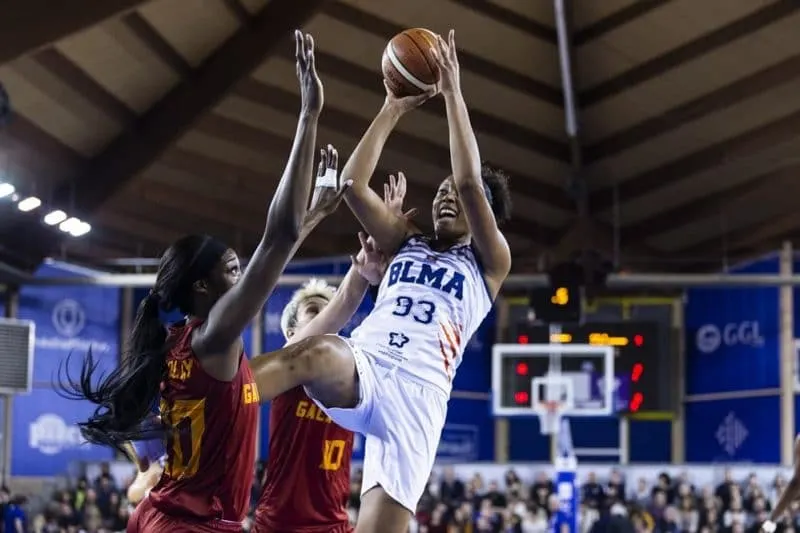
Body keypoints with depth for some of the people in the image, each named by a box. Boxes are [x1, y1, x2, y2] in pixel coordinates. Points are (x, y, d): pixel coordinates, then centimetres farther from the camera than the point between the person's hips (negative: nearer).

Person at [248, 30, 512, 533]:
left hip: (417, 391, -2)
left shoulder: (490, 262, 16)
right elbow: (353, 185, 16)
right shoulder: (407, 243, 29)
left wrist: (453, 93, 1)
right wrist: (393, 109, 13)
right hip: (360, 369, 2)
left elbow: (470, 182, 0)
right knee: (321, 351, -37)